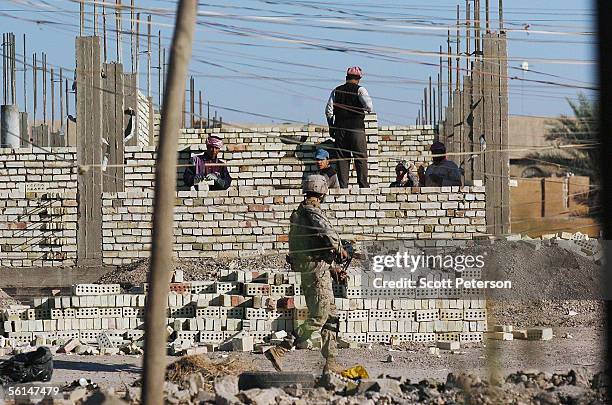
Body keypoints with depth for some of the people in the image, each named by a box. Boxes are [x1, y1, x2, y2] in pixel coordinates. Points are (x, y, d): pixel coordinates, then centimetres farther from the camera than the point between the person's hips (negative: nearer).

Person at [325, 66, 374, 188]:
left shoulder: (336, 91, 7)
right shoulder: (360, 90, -4)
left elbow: (329, 111, 5)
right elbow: (369, 105, -18)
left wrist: (331, 127, 13)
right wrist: (368, 110, 6)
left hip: (340, 129, 3)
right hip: (357, 128, -3)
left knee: (342, 158, 6)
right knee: (361, 158, 2)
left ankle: (343, 186, 2)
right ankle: (364, 185, -3)